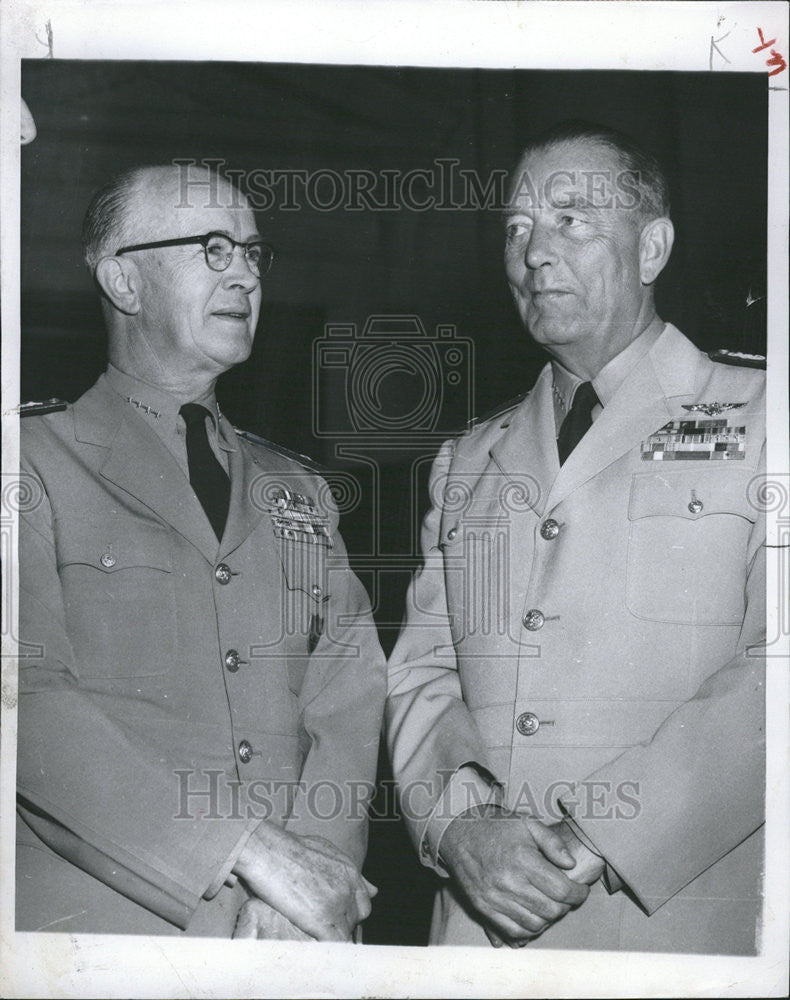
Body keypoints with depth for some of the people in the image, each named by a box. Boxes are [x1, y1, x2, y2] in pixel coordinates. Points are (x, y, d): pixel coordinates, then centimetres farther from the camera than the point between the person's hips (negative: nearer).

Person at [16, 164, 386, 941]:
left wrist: (311, 866, -14)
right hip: (98, 924, -4)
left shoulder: (299, 493, 14)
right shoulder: (37, 462, -2)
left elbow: (350, 700, 4)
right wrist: (256, 853, -20)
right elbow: (33, 701, -14)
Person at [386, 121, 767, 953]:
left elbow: (768, 679, -12)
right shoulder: (465, 464, 14)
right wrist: (461, 819, -11)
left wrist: (598, 840, -18)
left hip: (678, 919, -3)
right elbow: (422, 671, 7)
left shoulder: (756, 420, -2)